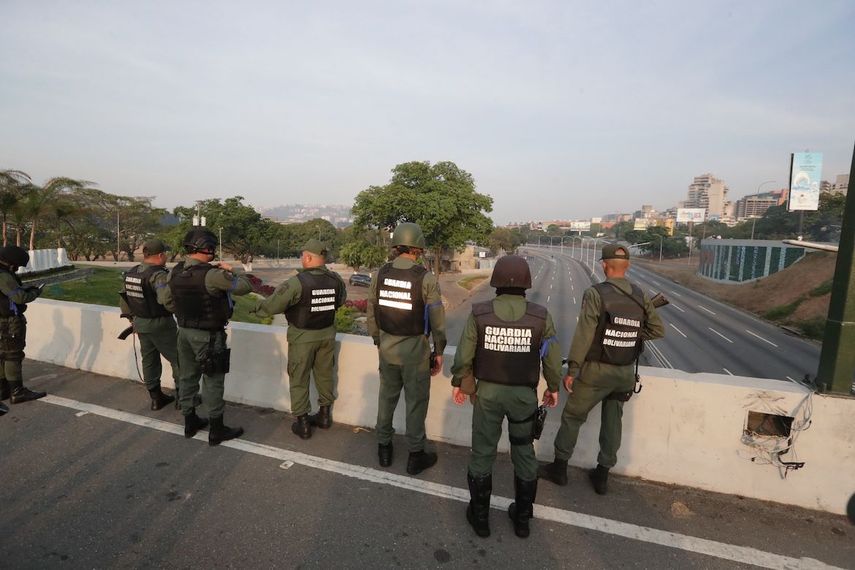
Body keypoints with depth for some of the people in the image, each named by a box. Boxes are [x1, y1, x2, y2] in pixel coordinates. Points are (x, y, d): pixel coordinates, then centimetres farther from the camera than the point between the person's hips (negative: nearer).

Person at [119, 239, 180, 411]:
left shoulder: (130, 274, 6)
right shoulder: (158, 275, -21)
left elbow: (123, 302, 15)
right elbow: (165, 299, -39)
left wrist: (133, 320, 24)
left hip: (140, 324, 8)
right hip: (160, 325, -8)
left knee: (149, 361, 17)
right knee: (178, 359, 6)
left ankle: (156, 398, 27)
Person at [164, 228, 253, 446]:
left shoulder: (175, 272, -1)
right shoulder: (212, 275, -24)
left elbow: (168, 301, 10)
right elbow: (244, 287, -18)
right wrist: (234, 270, -2)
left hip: (184, 332, 7)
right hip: (208, 336, -7)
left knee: (187, 377, 18)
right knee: (213, 381, 4)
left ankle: (190, 422, 33)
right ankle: (216, 430, 15)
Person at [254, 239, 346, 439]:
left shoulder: (298, 282, -21)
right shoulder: (335, 280, -6)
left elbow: (272, 305, -18)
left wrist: (257, 309, 2)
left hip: (303, 338, -5)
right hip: (327, 335, 5)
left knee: (299, 380, 9)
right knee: (324, 375, 18)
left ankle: (302, 423, 16)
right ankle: (324, 415, 31)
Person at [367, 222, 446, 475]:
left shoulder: (380, 274, -3)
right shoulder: (426, 278, -16)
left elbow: (372, 314, 4)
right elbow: (437, 320, -11)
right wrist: (439, 352, 1)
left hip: (387, 347, 4)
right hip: (415, 350, -4)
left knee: (386, 397, 19)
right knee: (416, 402, 10)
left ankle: (384, 447, 34)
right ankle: (416, 455, 24)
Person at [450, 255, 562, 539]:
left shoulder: (479, 313, -13)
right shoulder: (540, 316, -12)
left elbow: (463, 355, -8)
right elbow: (552, 359, -4)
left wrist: (458, 382, 8)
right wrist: (553, 387, 12)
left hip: (488, 392, 0)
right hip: (524, 395, 1)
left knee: (482, 452, 15)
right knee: (524, 454, 19)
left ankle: (480, 517, 30)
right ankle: (522, 517, 35)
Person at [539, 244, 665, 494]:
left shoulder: (596, 294, -15)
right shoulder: (640, 296, 1)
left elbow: (583, 335, -19)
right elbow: (658, 330, 6)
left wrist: (572, 369, -13)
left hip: (597, 370, -5)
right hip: (626, 372, 5)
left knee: (572, 416, 11)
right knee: (613, 423, 16)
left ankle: (559, 468, 22)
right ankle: (602, 475, 27)